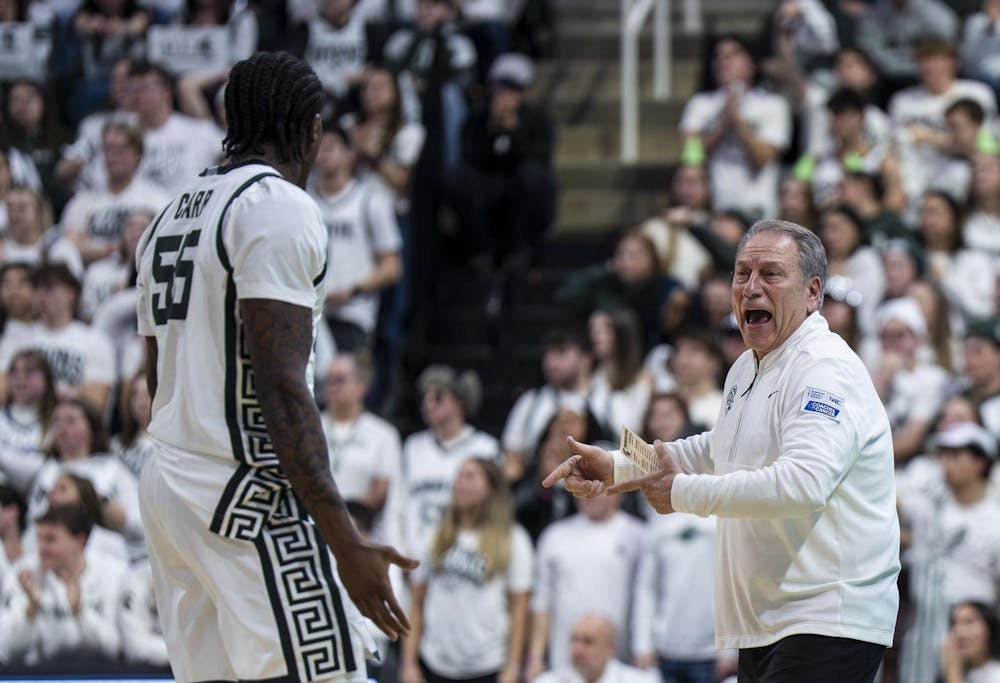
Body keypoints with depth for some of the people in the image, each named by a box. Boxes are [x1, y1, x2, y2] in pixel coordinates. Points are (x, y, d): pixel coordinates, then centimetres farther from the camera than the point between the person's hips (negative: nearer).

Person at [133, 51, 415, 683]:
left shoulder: (172, 216, 17)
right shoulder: (282, 209, -11)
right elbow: (282, 391, -20)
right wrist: (346, 544, -23)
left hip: (166, 480, 9)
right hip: (251, 492, -9)